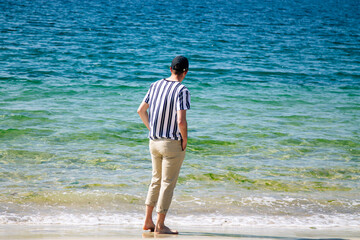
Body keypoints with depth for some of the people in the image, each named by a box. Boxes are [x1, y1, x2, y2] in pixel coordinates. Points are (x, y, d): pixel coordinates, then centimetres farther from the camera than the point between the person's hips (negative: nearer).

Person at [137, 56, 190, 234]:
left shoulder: (155, 85, 5)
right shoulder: (182, 91, -16)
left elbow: (141, 110, 12)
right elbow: (181, 121, -24)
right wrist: (184, 139, -8)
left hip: (154, 141, 7)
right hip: (172, 144, -7)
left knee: (156, 180, 19)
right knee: (168, 183, 2)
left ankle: (148, 221, 22)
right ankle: (160, 225, 7)